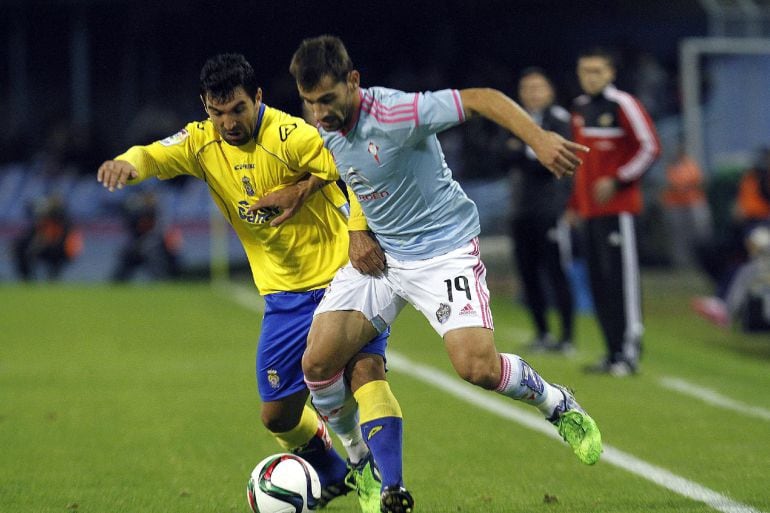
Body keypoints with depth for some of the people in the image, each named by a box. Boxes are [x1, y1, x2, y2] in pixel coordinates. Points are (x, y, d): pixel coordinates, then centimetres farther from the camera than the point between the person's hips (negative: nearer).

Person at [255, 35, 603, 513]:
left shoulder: (394, 115, -26)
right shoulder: (325, 131, -3)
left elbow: (482, 99, -27)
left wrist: (538, 138, -40)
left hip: (445, 248, -6)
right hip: (378, 253, 6)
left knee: (479, 368, -22)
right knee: (318, 361, -8)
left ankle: (559, 404, 10)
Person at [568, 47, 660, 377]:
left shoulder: (622, 105, -7)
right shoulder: (579, 108, 16)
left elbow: (650, 148, -10)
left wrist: (618, 181, -15)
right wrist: (574, 204, 22)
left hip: (618, 208, -8)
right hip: (590, 211, 8)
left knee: (622, 278, -8)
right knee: (599, 284, 8)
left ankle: (629, 353, -7)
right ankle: (613, 352, 14)